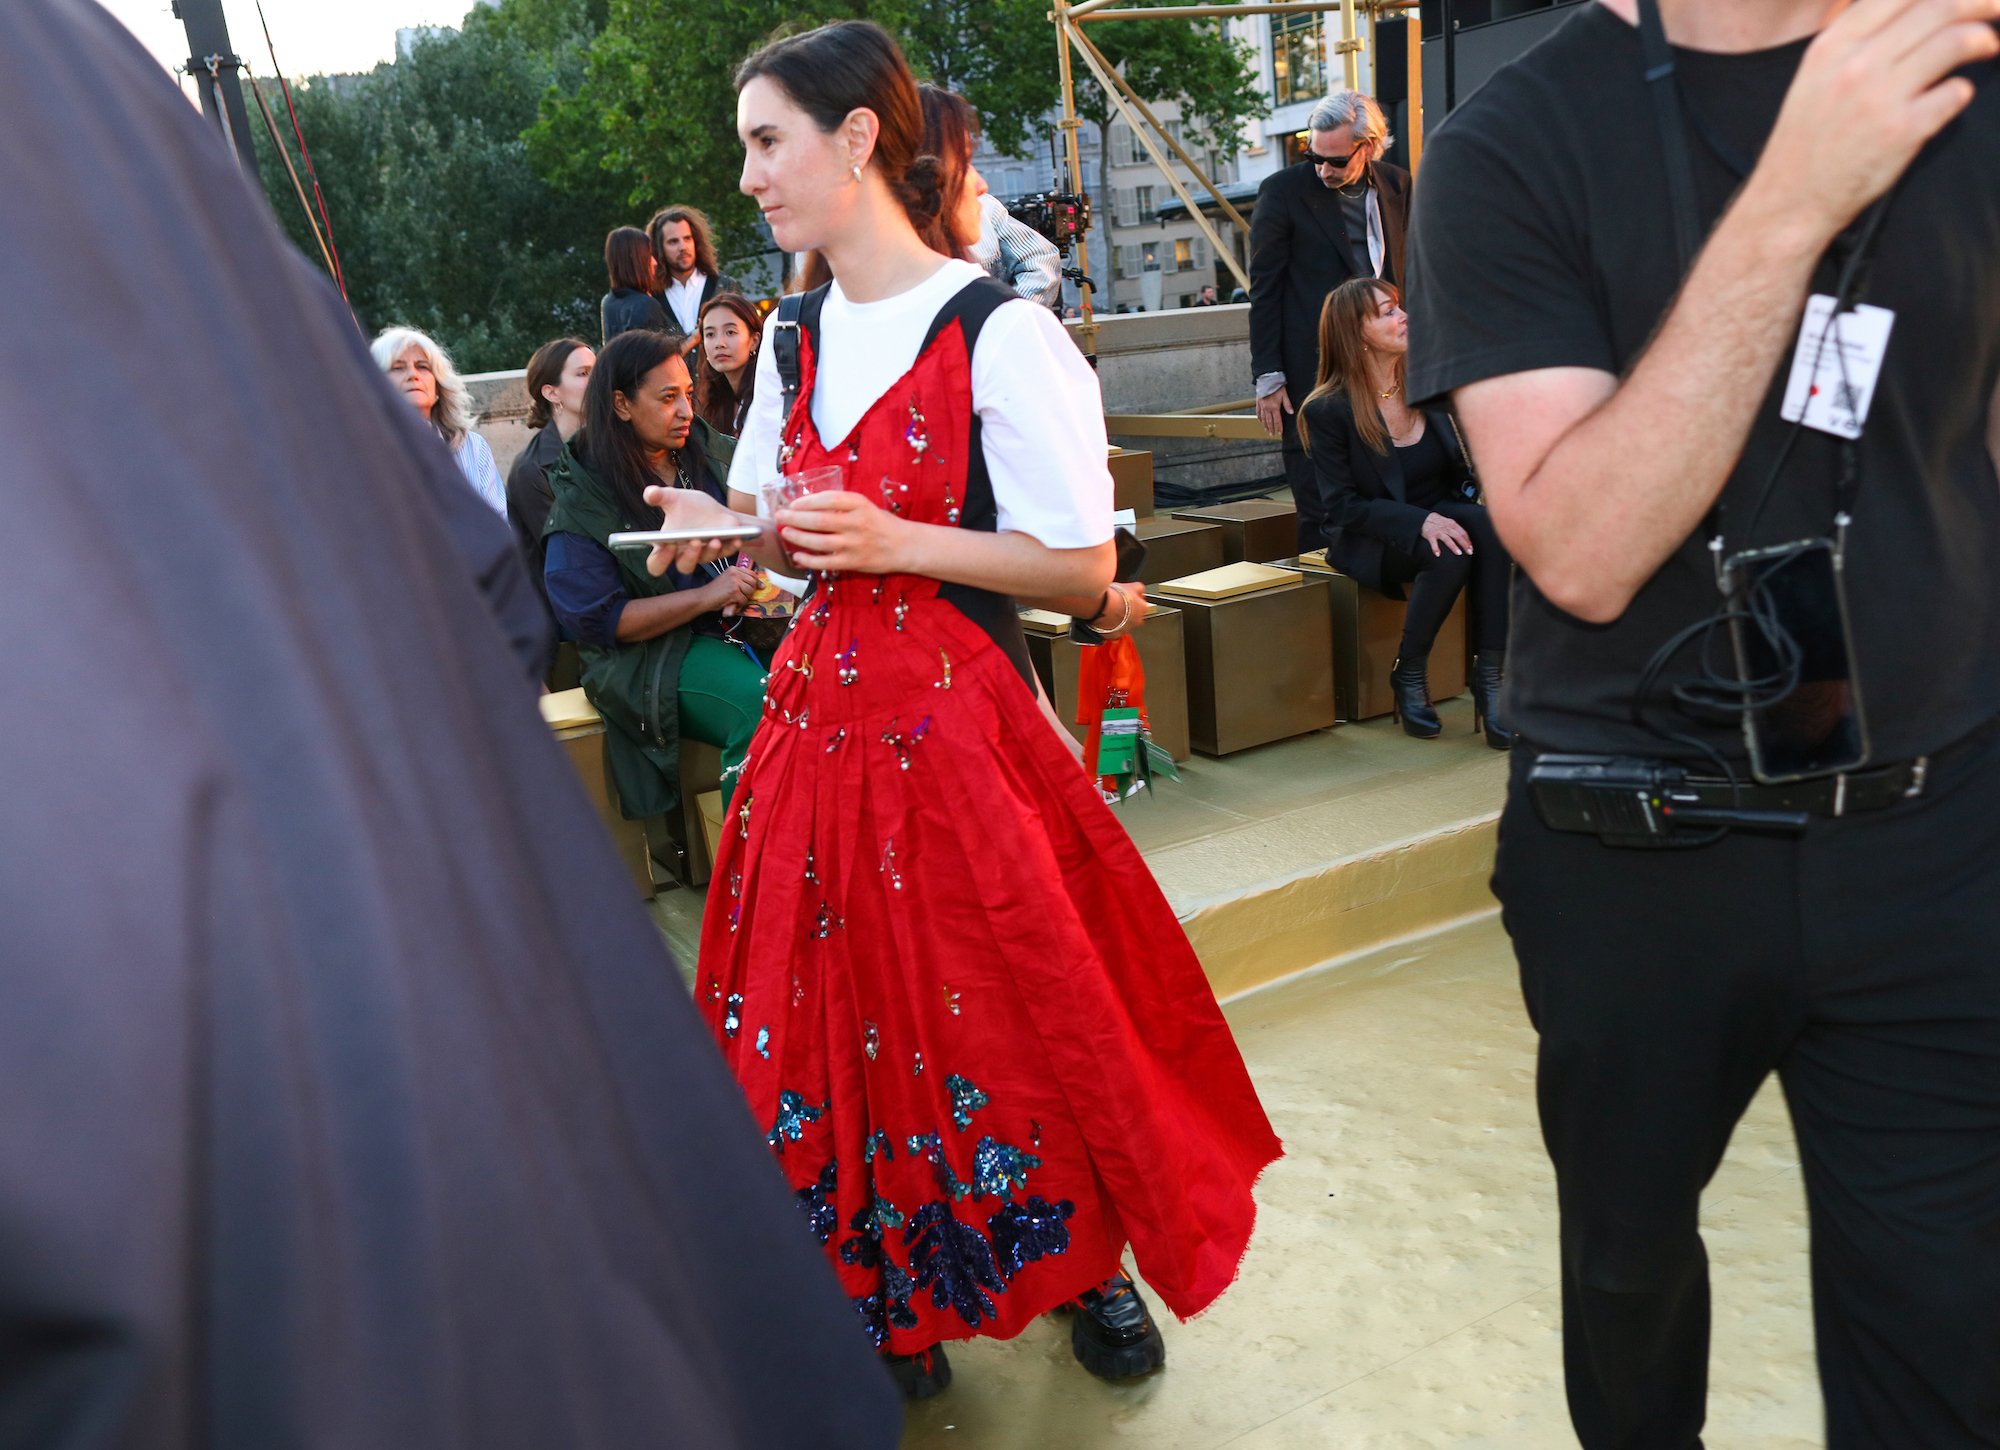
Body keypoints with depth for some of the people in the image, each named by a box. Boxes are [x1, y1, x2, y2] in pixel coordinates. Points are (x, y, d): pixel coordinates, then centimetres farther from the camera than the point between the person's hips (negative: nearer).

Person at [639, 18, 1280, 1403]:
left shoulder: (1003, 336, -12)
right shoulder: (799, 333, 10)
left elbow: (1084, 570, -12)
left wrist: (897, 543, -20)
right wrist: (733, 528, -2)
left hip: (956, 716, -6)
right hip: (824, 707, 7)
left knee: (1009, 1012, 4)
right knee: (839, 1014, 11)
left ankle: (1087, 1264, 32)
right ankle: (893, 1300, 32)